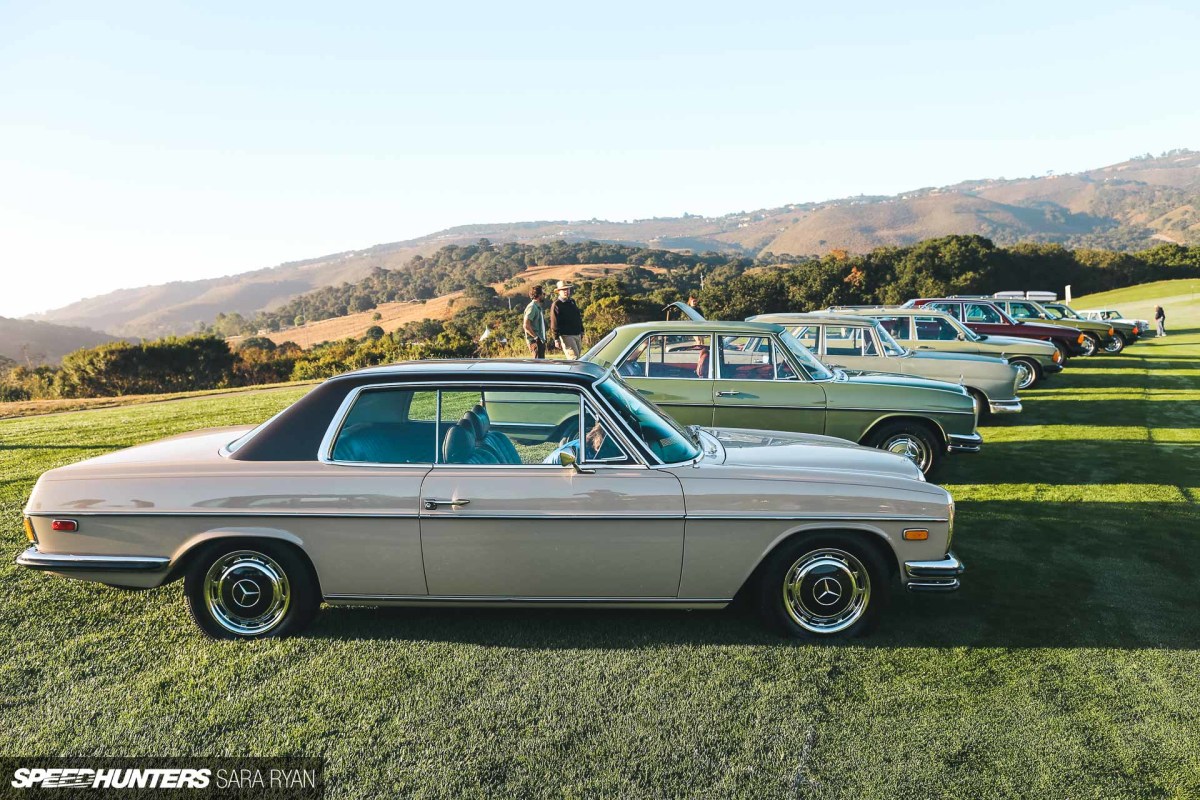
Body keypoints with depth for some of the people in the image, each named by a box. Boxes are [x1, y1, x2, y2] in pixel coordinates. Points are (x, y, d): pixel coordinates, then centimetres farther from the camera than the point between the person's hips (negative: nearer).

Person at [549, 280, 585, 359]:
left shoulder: (572, 302, 16)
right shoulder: (556, 305, -8)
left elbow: (579, 318, 25)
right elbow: (554, 324, -12)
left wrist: (581, 332, 21)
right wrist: (556, 339, -17)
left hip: (577, 335, 8)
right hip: (566, 336, -8)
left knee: (578, 358, 10)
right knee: (574, 359, -14)